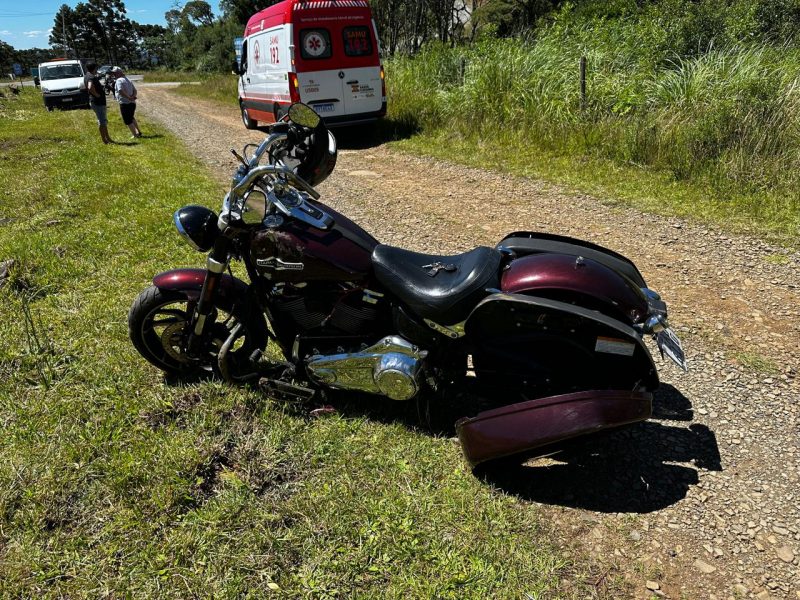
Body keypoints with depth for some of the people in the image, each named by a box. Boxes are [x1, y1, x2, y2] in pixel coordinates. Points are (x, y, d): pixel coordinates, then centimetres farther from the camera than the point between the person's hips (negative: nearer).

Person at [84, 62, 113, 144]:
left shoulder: (86, 76, 14)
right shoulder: (92, 77, -18)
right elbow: (90, 87, -35)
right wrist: (97, 95, -21)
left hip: (99, 102, 11)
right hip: (98, 102, -11)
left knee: (104, 121, 17)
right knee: (102, 122, -4)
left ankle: (108, 138, 25)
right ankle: (104, 140, 1)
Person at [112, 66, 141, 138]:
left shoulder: (119, 80, -11)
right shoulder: (128, 80, 16)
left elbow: (121, 91, -26)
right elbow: (134, 90, 12)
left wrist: (128, 97, -23)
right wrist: (133, 96, -5)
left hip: (125, 103, -9)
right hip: (132, 103, 9)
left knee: (127, 121, 1)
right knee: (131, 118, 27)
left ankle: (135, 135, -1)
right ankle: (138, 132, 30)